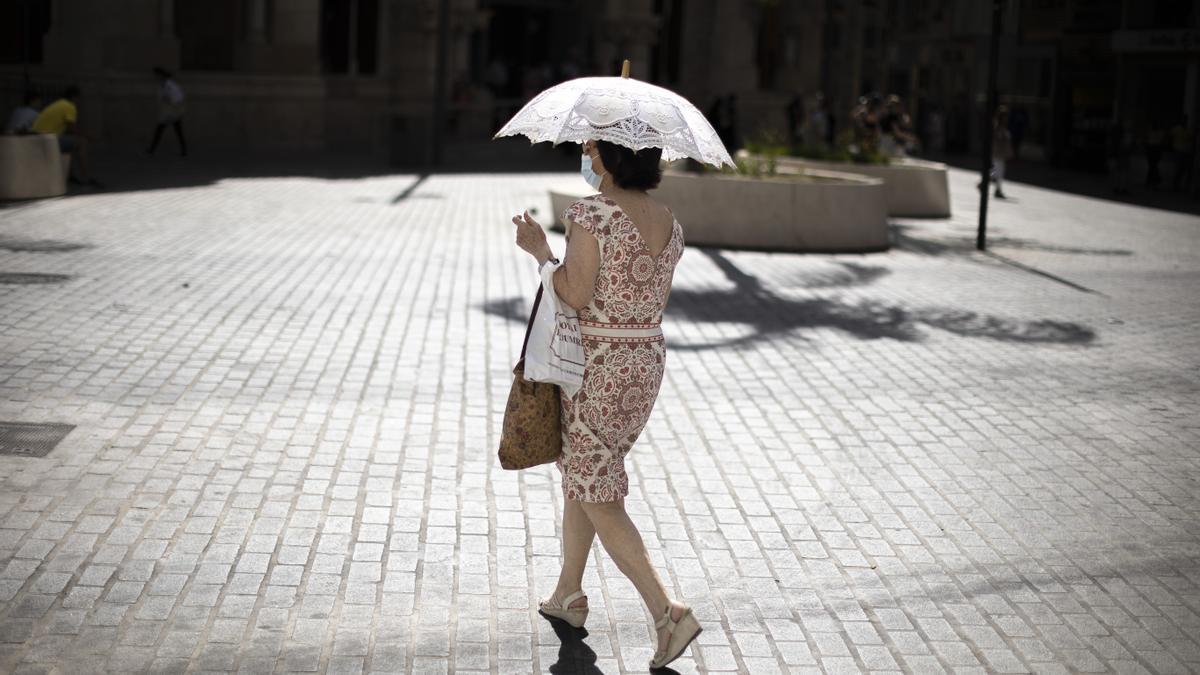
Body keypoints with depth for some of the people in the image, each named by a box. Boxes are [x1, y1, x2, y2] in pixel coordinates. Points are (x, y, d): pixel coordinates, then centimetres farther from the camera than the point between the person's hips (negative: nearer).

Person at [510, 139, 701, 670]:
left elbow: (576, 295, -20)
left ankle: (667, 613, -9)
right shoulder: (668, 223, 4)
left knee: (598, 499, 0)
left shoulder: (591, 213, -17)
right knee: (579, 476, 24)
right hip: (648, 361, 8)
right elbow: (656, 303, 9)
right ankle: (568, 595, 35)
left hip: (593, 366, -8)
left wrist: (540, 251, -9)